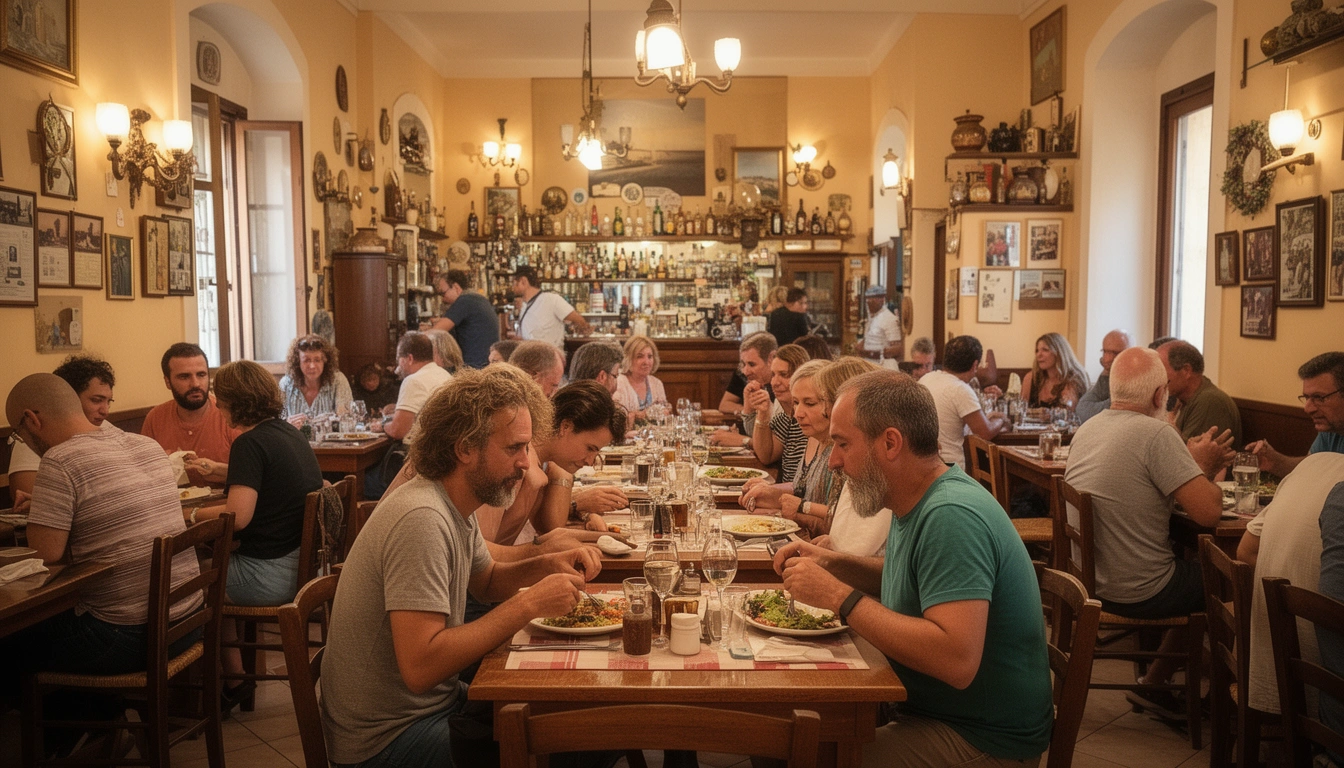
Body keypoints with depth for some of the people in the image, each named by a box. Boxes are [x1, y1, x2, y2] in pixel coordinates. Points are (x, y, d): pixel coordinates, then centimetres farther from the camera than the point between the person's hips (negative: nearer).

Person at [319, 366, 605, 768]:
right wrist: (528, 605, -28)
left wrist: (546, 566, -2)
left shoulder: (458, 505, 1)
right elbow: (420, 666, -33)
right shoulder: (422, 519, -28)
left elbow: (486, 581, 17)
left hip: (435, 700, 9)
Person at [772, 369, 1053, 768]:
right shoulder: (919, 503, 4)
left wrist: (839, 596, -28)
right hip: (922, 703, 8)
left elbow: (957, 661, -33)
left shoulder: (951, 517, -25)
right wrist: (833, 564, 2)